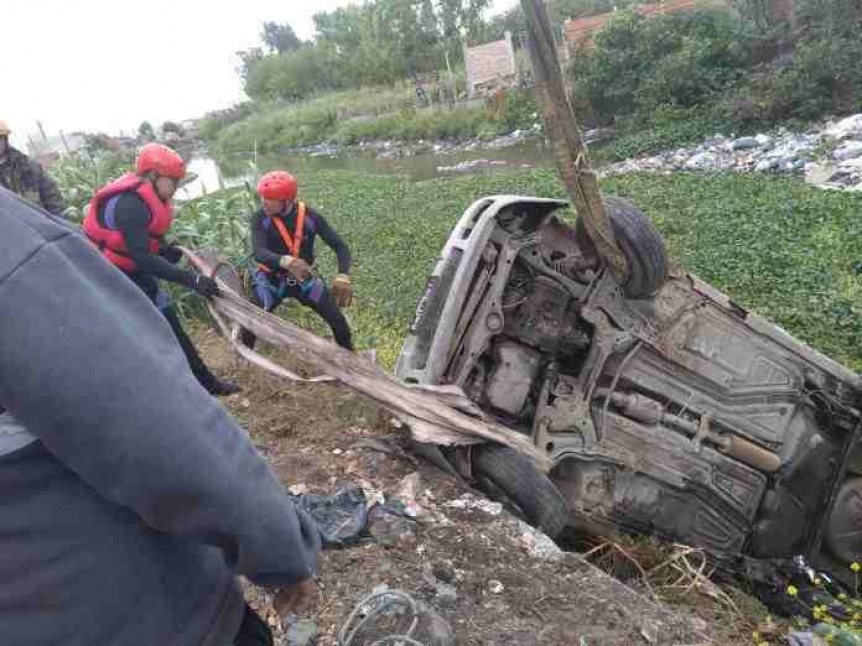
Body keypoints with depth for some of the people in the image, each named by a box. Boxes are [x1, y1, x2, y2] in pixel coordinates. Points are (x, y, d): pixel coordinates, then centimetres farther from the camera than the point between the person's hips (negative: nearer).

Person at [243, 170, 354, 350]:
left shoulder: (310, 216, -17)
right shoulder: (260, 218, -19)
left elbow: (340, 247, -16)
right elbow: (258, 252, -34)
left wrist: (343, 277, -36)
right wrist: (286, 261, -56)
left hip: (304, 280, 1)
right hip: (272, 280, -1)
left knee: (339, 322, -3)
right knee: (249, 328, -12)